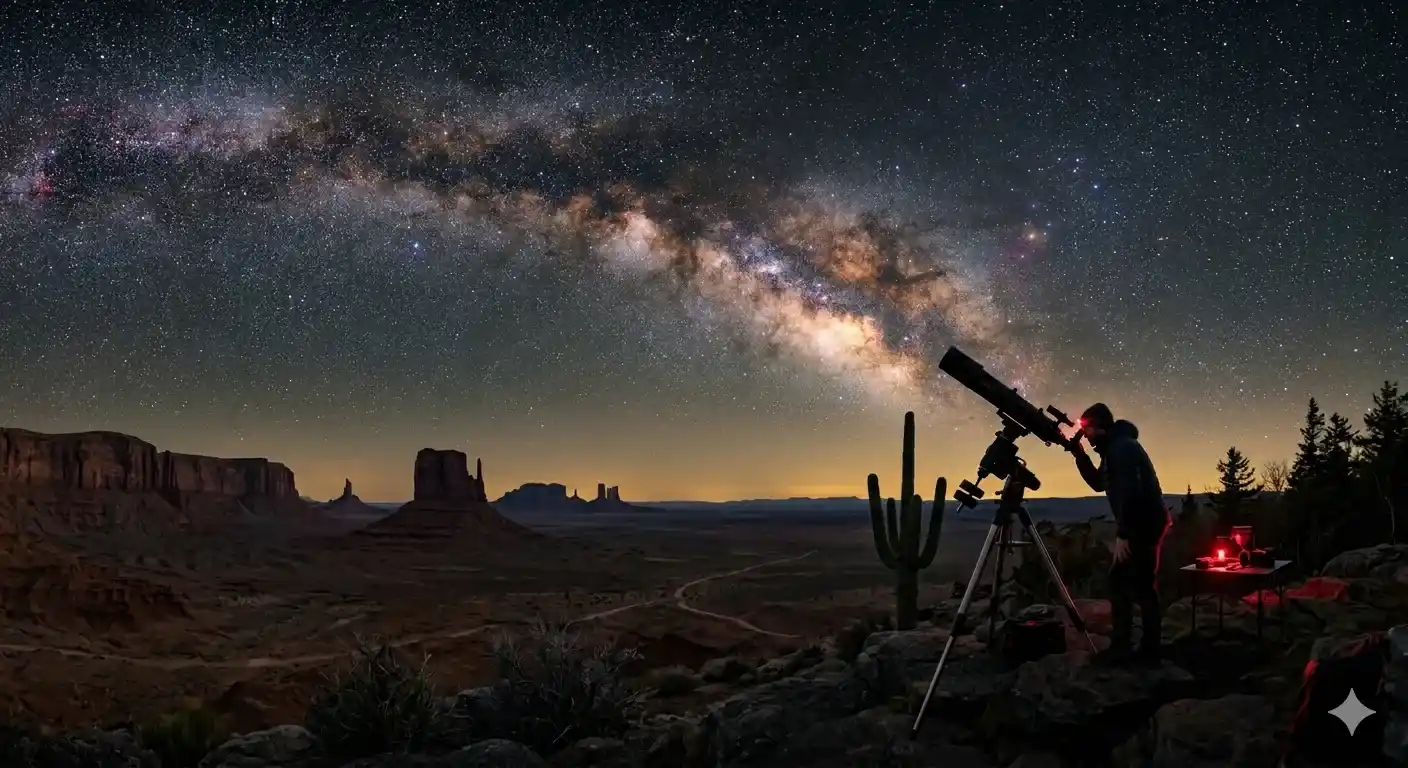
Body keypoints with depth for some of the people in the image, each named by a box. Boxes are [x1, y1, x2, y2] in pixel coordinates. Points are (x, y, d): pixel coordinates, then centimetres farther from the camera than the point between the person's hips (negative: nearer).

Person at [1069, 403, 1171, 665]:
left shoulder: (1122, 447, -16)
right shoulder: (1114, 448, 16)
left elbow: (1130, 491, -25)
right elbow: (1099, 484, 25)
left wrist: (1122, 535, -25)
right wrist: (1079, 454, 14)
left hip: (1144, 524, -10)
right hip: (1143, 524, 10)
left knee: (1120, 582, -8)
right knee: (1142, 585, 12)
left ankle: (1122, 647, -6)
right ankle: (1150, 649, 17)